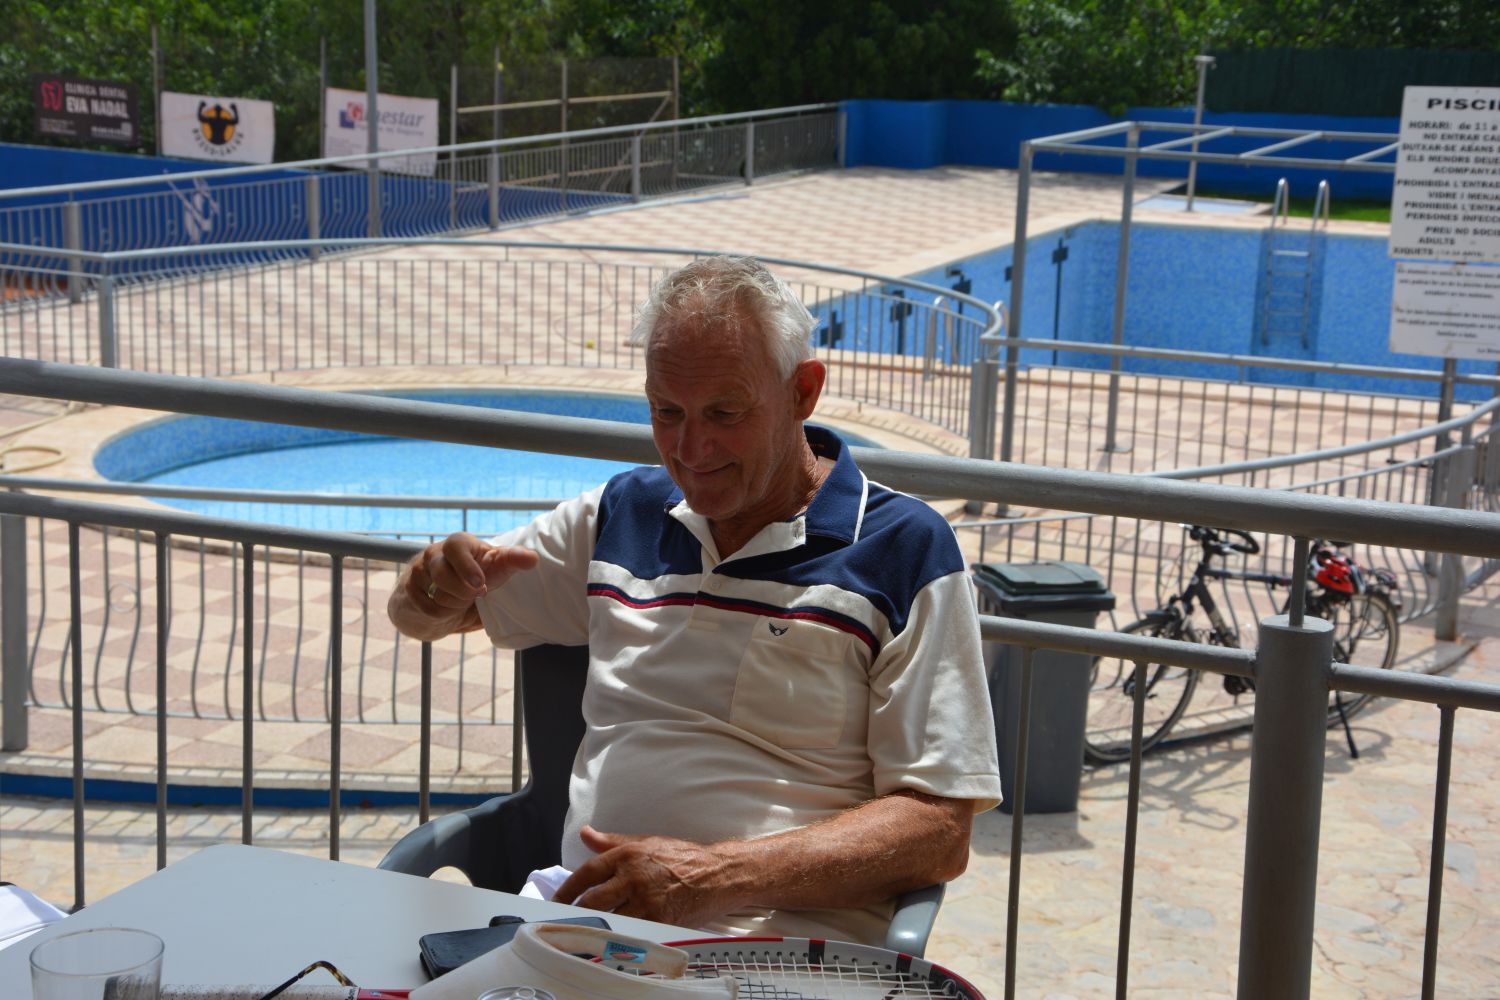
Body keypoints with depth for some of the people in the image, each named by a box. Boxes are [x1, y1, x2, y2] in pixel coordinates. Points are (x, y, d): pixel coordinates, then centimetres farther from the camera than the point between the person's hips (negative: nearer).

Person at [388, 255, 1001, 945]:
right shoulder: (625, 512, 15)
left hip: (781, 944, -4)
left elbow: (939, 832, -9)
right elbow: (422, 617, 27)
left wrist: (716, 877, -20)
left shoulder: (903, 548, -2)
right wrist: (439, 583, 0)